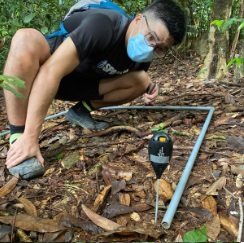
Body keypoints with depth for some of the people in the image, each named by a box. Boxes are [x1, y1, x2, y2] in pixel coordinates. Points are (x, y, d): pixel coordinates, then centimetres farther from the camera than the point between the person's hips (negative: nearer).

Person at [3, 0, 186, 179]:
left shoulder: (142, 56, -11)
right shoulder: (103, 26, -34)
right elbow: (51, 71, -41)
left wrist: (149, 86, -13)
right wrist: (29, 137, -43)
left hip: (78, 83, 5)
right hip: (35, 73, -5)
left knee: (141, 80, -8)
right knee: (26, 39, -39)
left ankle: (81, 110, 3)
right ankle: (17, 139, -33)